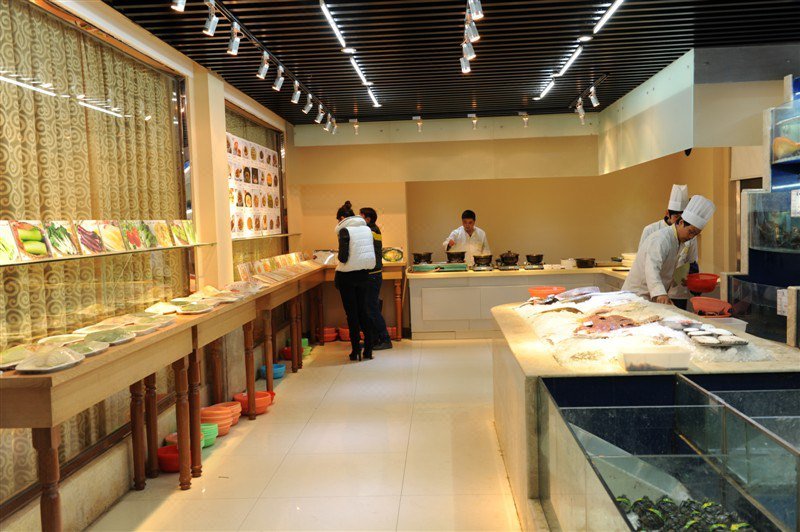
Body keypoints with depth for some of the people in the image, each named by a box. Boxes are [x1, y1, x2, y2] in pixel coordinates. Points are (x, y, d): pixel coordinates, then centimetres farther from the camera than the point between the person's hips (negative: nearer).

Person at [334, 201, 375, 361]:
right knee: (362, 310, 15)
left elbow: (343, 256, -17)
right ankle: (368, 348, 15)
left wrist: (340, 260, 4)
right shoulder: (366, 229, 6)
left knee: (351, 312, 3)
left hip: (347, 275, -6)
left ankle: (356, 350, 8)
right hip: (364, 274, 6)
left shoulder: (345, 230, -13)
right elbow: (371, 253, 8)